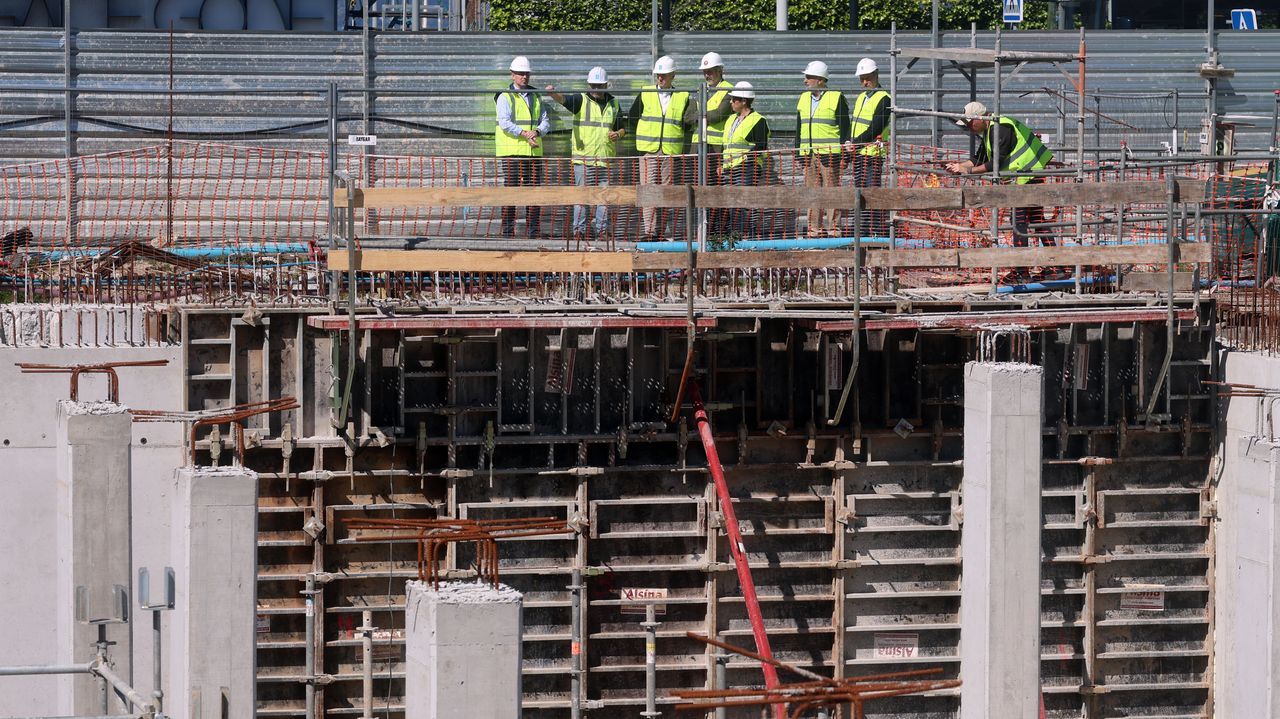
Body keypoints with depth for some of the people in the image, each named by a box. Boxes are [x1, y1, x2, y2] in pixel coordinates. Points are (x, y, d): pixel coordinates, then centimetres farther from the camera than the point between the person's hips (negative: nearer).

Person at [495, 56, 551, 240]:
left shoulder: (536, 97, 17)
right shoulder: (505, 97, 0)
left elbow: (545, 122, 10)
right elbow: (505, 123, -13)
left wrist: (537, 131, -12)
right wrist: (524, 134, -25)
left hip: (534, 152, 5)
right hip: (512, 152, -5)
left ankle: (532, 233, 9)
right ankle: (507, 232, -6)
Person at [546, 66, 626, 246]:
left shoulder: (613, 104, 14)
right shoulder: (581, 100, 2)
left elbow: (622, 127, 21)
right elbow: (563, 100, -17)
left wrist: (618, 134, -2)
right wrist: (553, 93, -39)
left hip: (605, 159, 3)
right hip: (583, 158, -3)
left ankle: (602, 230, 11)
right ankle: (579, 231, -1)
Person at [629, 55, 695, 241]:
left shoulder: (683, 97, 7)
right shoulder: (645, 94, 5)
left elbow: (687, 127, 13)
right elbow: (632, 117, 14)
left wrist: (688, 122, -7)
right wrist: (643, 138, 9)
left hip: (670, 151, 1)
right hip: (649, 151, -1)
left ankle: (660, 232, 10)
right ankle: (649, 231, -14)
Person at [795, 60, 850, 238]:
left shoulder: (836, 98, -2)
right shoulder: (803, 98, 16)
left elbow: (844, 129, -3)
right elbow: (799, 128, 21)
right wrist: (798, 153, 16)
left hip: (829, 155, -6)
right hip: (808, 155, 6)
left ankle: (833, 229, -4)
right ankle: (815, 230, 10)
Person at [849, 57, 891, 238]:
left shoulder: (883, 99, -9)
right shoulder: (861, 98, 18)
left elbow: (874, 130, -16)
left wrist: (854, 143, -15)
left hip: (872, 155, -9)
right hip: (858, 154, 9)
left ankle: (880, 231, -11)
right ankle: (865, 230, 15)